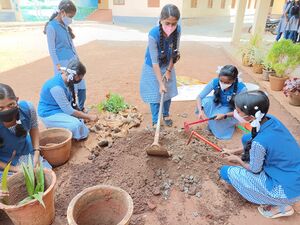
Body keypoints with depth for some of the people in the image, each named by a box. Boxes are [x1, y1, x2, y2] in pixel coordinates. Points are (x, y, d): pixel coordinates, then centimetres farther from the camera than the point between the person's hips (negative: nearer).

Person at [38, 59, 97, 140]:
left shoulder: (68, 81, -5)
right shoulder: (56, 87, -30)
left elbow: (71, 102, 4)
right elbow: (69, 110, -27)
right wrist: (89, 117, -21)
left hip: (63, 109, 9)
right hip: (49, 114, -8)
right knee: (76, 125, -26)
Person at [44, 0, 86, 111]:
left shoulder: (65, 25, 9)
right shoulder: (51, 27, -12)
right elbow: (52, 49, -12)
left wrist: (77, 58, 18)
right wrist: (58, 66, -14)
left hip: (73, 60, 8)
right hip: (63, 63, -7)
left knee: (81, 86, 11)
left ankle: (81, 108, 29)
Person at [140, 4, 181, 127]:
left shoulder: (177, 30, -22)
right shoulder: (153, 35, -34)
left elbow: (175, 51, -9)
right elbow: (155, 62, -30)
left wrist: (169, 70, -8)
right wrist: (160, 83, -29)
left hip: (167, 65, 4)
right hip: (153, 67, -4)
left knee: (168, 91, 15)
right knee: (155, 93, 3)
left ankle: (166, 115, 39)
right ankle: (155, 121, 20)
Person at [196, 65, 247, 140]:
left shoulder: (241, 88, -31)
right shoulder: (215, 82, -25)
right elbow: (199, 97, -20)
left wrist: (224, 115, -37)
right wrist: (201, 110, -38)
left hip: (231, 111, -3)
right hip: (217, 105, 3)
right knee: (205, 101, -28)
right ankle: (212, 122, -5)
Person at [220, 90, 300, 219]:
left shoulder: (259, 141, -32)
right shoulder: (271, 120, -10)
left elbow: (255, 170, -13)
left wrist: (238, 160, 5)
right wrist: (235, 151, 12)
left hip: (288, 191, -7)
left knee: (226, 171, -3)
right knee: (246, 139, 8)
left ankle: (280, 206, 6)